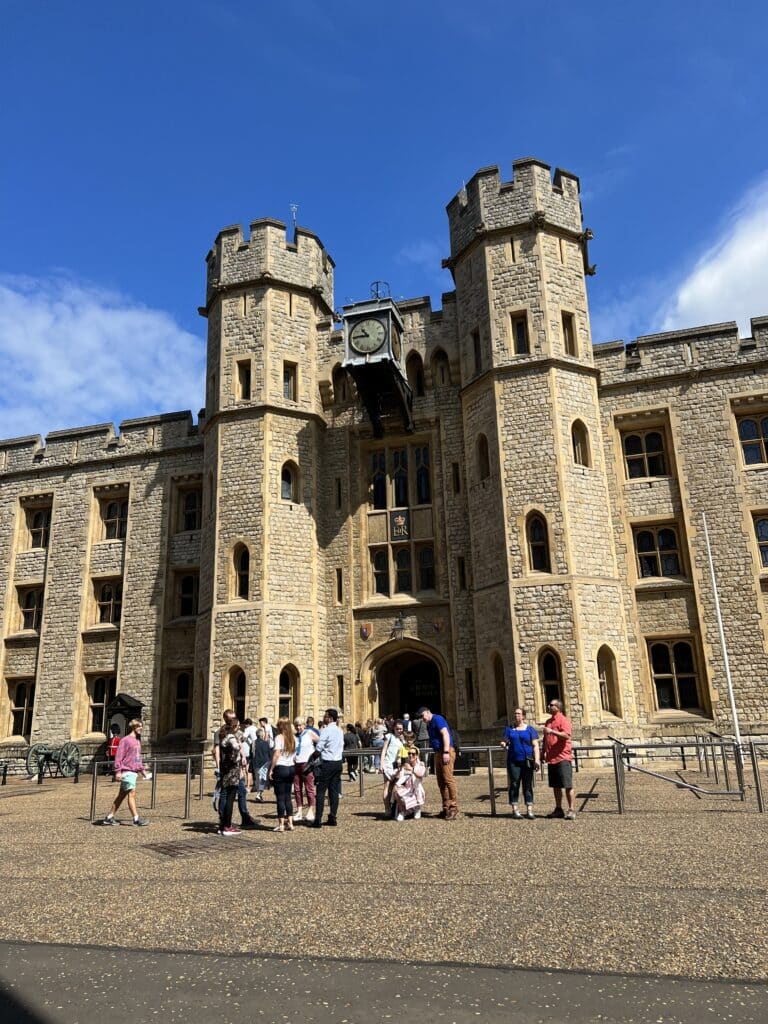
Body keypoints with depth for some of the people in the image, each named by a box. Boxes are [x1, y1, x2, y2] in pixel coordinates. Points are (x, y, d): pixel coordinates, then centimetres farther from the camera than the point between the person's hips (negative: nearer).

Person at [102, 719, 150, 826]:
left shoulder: (137, 741, 18)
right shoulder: (125, 740, -9)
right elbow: (119, 756, -13)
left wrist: (142, 770, 23)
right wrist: (118, 771, -18)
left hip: (134, 772, 9)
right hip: (127, 772, -9)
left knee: (122, 795, 11)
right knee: (132, 794, -8)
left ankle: (109, 817, 19)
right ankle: (136, 818, -7)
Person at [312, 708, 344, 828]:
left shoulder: (326, 730, -13)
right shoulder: (340, 731, 10)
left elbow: (318, 748, -13)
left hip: (327, 763, -7)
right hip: (338, 762, 7)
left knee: (321, 791, -3)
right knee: (334, 791, 9)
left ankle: (318, 820, -3)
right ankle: (333, 818, 12)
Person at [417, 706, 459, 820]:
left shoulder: (437, 719, -7)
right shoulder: (429, 725, 21)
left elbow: (445, 734, -17)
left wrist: (446, 752, -23)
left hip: (446, 751, -10)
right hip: (438, 753, 10)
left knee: (448, 778, -13)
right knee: (441, 781, 9)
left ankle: (454, 809, -11)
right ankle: (446, 808, 13)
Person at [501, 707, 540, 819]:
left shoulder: (530, 729, 5)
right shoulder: (509, 729, 11)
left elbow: (535, 745, 1)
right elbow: (505, 741, 11)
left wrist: (537, 759, -11)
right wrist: (504, 744, -13)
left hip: (527, 761, -1)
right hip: (513, 761, 1)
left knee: (528, 785, 2)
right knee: (514, 785, 0)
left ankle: (529, 810, 5)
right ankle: (515, 810, 6)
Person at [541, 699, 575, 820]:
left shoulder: (563, 720, -8)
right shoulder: (548, 721, 17)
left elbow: (566, 735, -22)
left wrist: (552, 731, -27)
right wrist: (544, 751, 18)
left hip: (563, 758, -8)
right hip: (551, 758, 8)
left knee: (567, 785, -4)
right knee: (556, 786, 12)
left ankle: (571, 810, 1)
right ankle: (558, 809, 19)